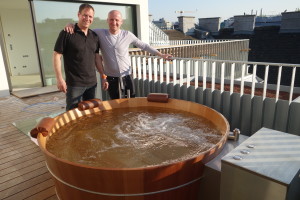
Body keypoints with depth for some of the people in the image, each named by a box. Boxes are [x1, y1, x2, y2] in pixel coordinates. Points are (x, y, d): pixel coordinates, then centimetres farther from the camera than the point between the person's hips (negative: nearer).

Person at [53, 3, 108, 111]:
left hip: (92, 83, 5)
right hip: (74, 84, -5)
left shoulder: (94, 36, 9)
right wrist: (59, 79, -14)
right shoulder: (67, 33, -8)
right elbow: (57, 55, -8)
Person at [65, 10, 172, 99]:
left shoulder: (128, 35, -5)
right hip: (111, 78, 0)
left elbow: (143, 45, 4)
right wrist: (71, 25, -17)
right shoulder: (100, 34, -6)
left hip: (127, 76, 1)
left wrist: (161, 54, 4)